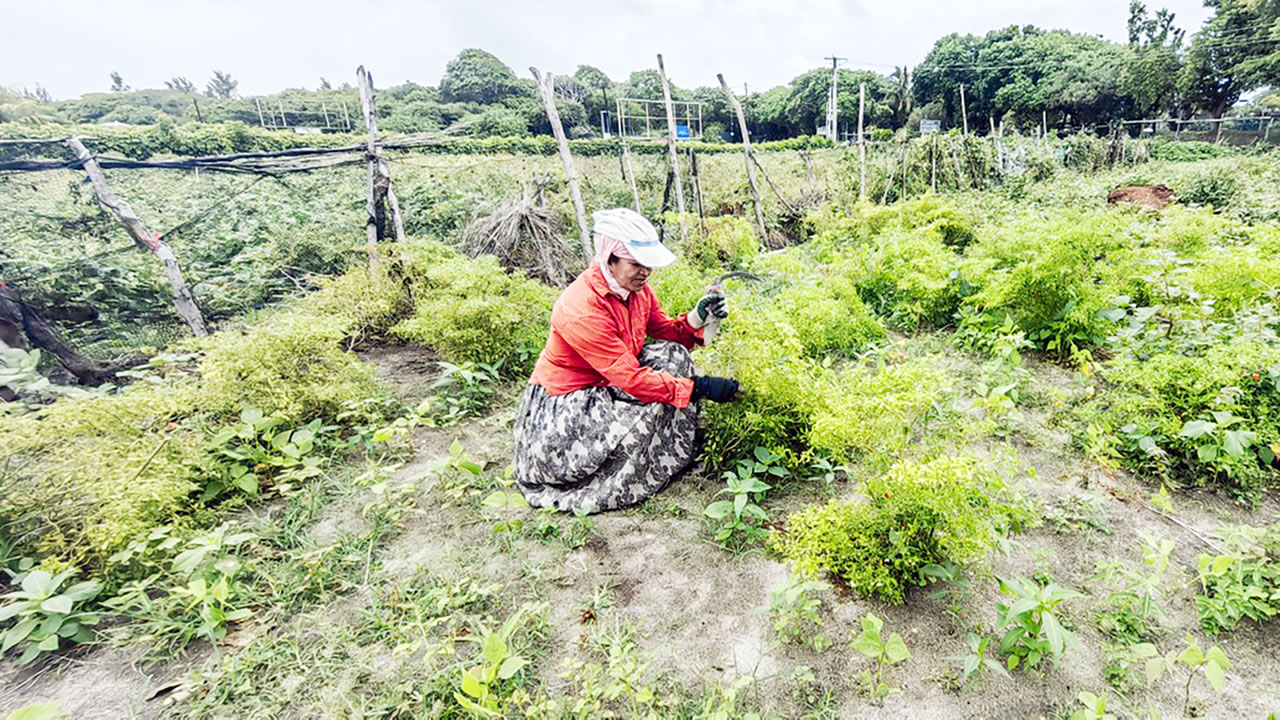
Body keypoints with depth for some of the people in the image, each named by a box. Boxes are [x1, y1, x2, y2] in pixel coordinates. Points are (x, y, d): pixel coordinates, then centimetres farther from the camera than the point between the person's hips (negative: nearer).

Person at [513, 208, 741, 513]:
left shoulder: (636, 288, -5)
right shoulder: (581, 308, -32)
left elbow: (668, 333, 1)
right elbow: (632, 379, -33)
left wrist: (698, 317, -20)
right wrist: (700, 387, -31)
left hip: (607, 387, 8)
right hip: (563, 407, -8)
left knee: (672, 354, -7)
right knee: (651, 407, -25)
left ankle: (679, 453, 4)